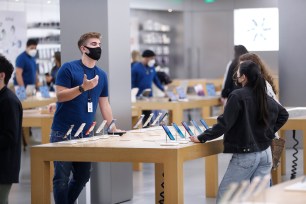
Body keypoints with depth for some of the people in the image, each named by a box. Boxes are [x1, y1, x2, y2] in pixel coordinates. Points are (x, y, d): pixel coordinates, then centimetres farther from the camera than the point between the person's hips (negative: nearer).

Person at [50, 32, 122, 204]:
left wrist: (113, 128, 9)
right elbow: (60, 96, -12)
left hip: (85, 134, 6)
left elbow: (104, 104, 15)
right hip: (63, 132, -5)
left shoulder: (102, 75, 11)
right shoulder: (69, 68, -5)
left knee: (83, 176, 9)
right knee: (62, 177, -4)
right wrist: (83, 87, -23)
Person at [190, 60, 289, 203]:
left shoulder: (238, 96, -15)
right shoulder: (265, 97, 7)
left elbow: (224, 123, -17)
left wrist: (202, 138, -9)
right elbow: (283, 114, 22)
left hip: (245, 155, -7)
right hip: (265, 154, 7)